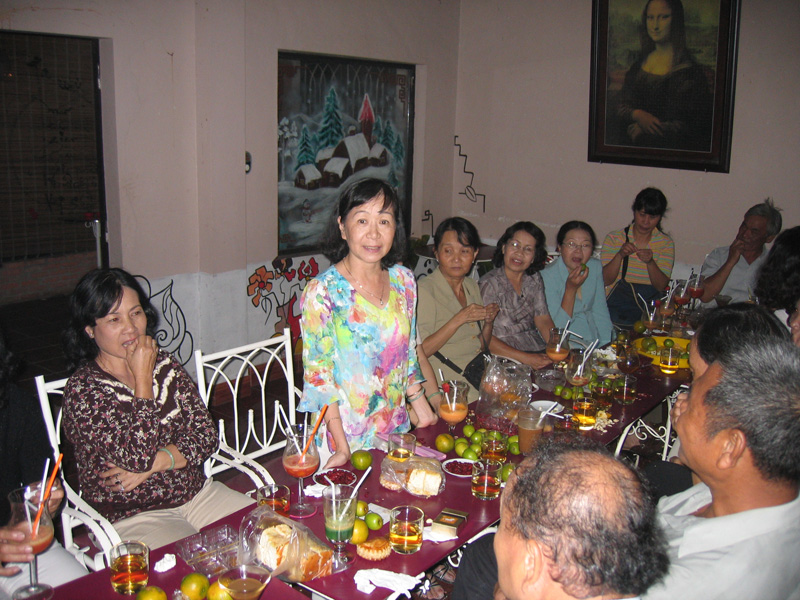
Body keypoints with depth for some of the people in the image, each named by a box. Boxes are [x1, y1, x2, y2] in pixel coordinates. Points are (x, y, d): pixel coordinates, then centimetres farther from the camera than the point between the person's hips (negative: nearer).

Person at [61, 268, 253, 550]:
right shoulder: (81, 390, -10)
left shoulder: (165, 365, 7)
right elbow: (138, 456, -22)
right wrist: (142, 378, -14)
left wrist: (151, 464, -14)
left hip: (197, 493, 6)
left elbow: (205, 436, 2)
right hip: (131, 517, -6)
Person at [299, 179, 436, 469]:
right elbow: (318, 375, -16)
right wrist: (342, 448, -19)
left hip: (396, 427, 5)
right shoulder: (322, 291, -17)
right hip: (343, 435, -5)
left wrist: (420, 405, 8)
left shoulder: (403, 280, -1)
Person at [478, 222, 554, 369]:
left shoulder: (534, 280, 12)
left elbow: (543, 320, 9)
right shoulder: (489, 284, -9)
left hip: (539, 351, 6)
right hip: (506, 360, -6)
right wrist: (525, 358, -21)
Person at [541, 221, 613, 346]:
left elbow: (600, 311, 10)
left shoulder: (595, 267, 4)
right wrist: (570, 289, -24)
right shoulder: (548, 276, -15)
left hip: (594, 339, 6)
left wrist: (607, 344, -1)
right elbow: (556, 328, -15)